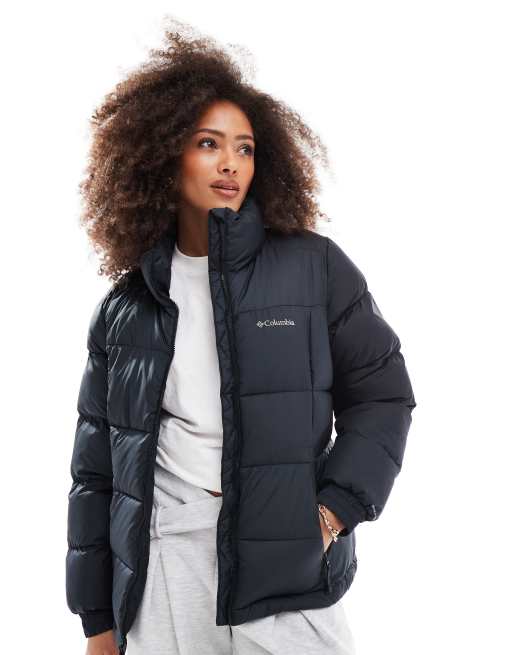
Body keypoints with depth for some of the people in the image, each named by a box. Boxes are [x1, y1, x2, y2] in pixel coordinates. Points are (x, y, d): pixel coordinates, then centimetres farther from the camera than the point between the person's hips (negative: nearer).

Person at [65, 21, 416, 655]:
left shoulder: (315, 268, 0)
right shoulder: (124, 306, 6)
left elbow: (381, 393, 5)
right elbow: (97, 470, 9)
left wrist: (336, 505, -9)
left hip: (289, 575, -1)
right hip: (160, 572, 2)